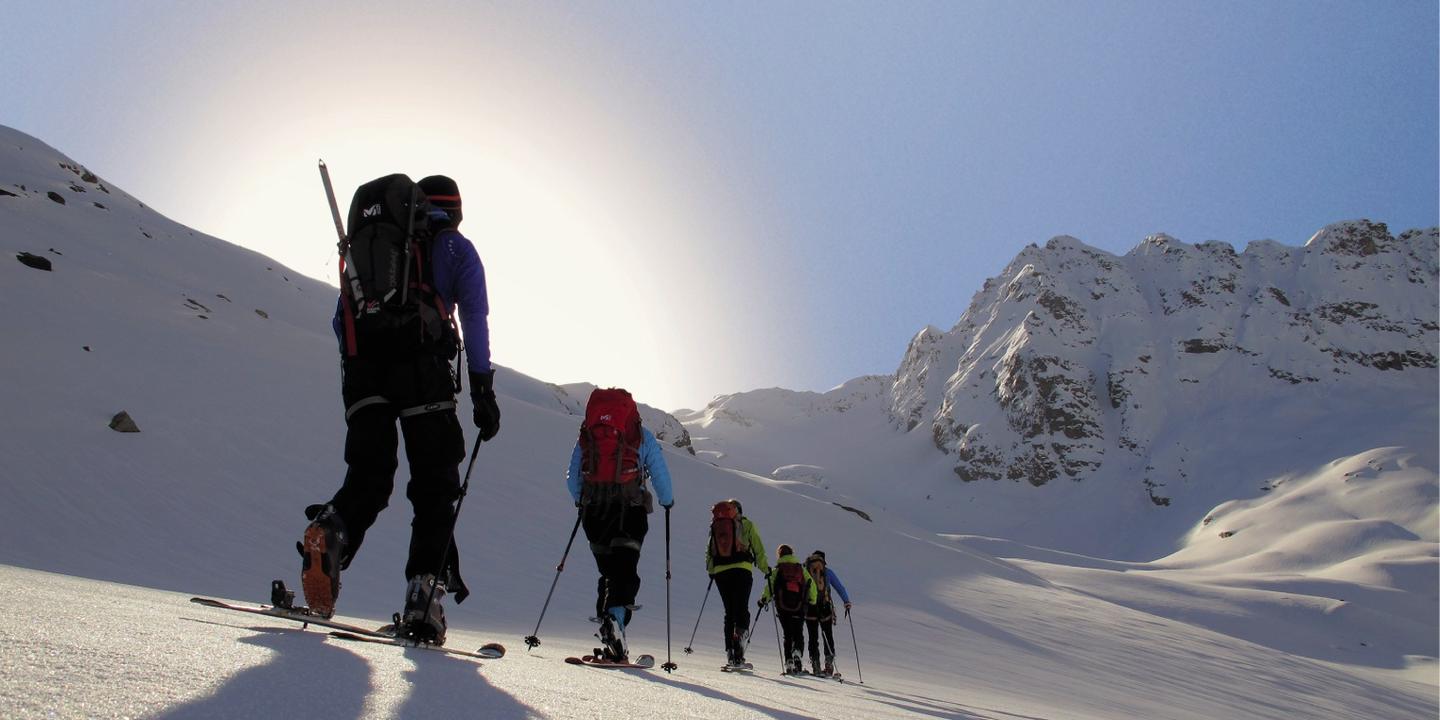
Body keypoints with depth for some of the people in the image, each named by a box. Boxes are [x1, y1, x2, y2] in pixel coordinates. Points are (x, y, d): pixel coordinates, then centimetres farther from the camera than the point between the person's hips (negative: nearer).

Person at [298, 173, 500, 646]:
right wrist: (482, 389, 1)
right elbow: (474, 319, 3)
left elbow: (341, 318, 23)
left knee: (367, 478, 9)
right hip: (422, 369, -3)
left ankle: (329, 531, -22)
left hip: (362, 372, 4)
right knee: (434, 486, 2)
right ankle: (424, 596, -8)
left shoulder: (361, 242, 28)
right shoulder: (454, 246, 15)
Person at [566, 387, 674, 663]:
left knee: (608, 573, 15)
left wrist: (581, 501, 36)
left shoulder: (586, 436, 17)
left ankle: (608, 642, 11)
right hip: (629, 509, -3)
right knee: (625, 573, -6)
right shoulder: (642, 436, 9)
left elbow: (572, 479, 18)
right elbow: (660, 474, 7)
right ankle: (615, 619, -33)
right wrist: (668, 501, 24)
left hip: (593, 511, 3)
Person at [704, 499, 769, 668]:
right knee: (742, 608, -3)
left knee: (729, 611, 10)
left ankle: (730, 653, 4)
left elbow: (709, 551, 14)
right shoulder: (746, 524, 9)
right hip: (741, 569, -3)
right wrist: (765, 569, 13)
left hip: (720, 571, 3)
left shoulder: (715, 526, 17)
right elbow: (758, 548, 6)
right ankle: (741, 633, -32)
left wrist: (711, 571, 23)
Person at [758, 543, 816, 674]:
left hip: (782, 607, 0)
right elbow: (811, 585, 2)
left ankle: (789, 662, -1)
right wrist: (812, 601, 9)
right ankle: (797, 652, -18)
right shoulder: (801, 569, 10)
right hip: (799, 607, 1)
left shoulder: (777, 570, 4)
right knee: (798, 633, 10)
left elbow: (770, 586, -7)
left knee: (788, 634, 9)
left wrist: (763, 600, 3)